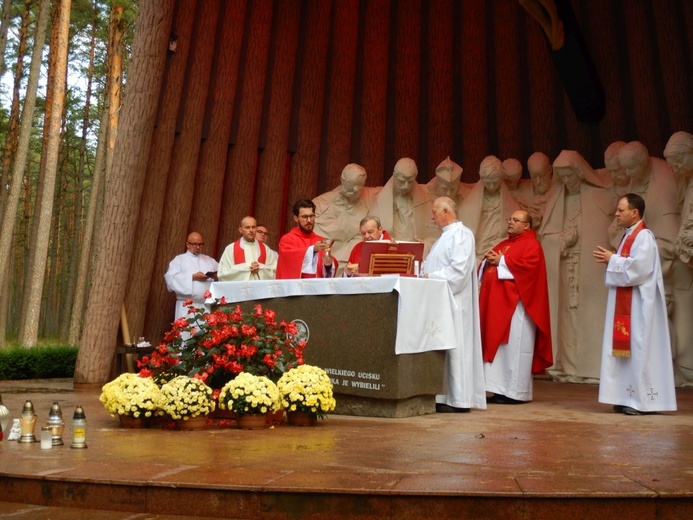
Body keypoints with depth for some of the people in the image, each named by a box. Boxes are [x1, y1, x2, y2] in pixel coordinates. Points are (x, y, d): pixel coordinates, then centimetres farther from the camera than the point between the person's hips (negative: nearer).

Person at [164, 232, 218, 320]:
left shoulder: (210, 260, 22)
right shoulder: (178, 260, 10)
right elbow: (171, 278, -5)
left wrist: (217, 276, -7)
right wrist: (193, 277, -12)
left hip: (208, 305, 3)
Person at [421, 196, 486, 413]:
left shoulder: (461, 234, -10)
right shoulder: (446, 235, 20)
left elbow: (459, 269, -21)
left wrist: (431, 277, -17)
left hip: (453, 302, -9)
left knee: (453, 347, -6)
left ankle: (459, 400, 1)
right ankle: (444, 397, 12)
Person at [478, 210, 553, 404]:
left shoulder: (531, 245, -3)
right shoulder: (503, 244, 23)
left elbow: (528, 266, -19)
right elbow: (489, 263, 22)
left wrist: (501, 261, -14)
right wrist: (488, 261, -1)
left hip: (516, 304, -9)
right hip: (497, 303, 9)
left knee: (514, 346, -6)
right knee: (497, 344, 7)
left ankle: (515, 392, -1)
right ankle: (501, 389, 12)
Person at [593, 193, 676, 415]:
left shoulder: (643, 237, -13)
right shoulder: (630, 236, 17)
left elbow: (637, 268, -23)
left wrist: (612, 259, -11)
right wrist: (611, 259, 4)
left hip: (639, 304, -10)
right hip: (626, 303, 10)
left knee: (639, 348, -6)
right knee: (629, 347, 9)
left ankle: (642, 400, -1)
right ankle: (631, 397, 13)